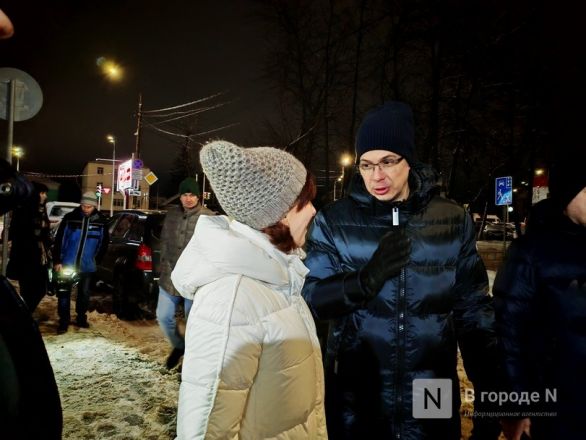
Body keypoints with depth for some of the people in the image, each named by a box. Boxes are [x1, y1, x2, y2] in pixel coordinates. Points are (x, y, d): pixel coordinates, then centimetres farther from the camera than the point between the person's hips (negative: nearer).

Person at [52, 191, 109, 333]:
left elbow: (104, 243, 10)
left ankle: (81, 317, 30)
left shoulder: (101, 221, -3)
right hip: (67, 264, -1)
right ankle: (64, 321, 13)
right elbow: (59, 240, -5)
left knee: (84, 293, 13)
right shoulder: (70, 218, -7)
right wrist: (57, 261, -8)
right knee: (64, 293, 2)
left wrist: (95, 259, 11)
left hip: (87, 266, 2)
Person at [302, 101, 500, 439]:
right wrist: (367, 278, -25)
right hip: (355, 402, -1)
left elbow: (474, 312, 1)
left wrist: (491, 394, 2)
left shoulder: (454, 221, -4)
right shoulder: (334, 221, -7)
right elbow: (309, 298, -8)